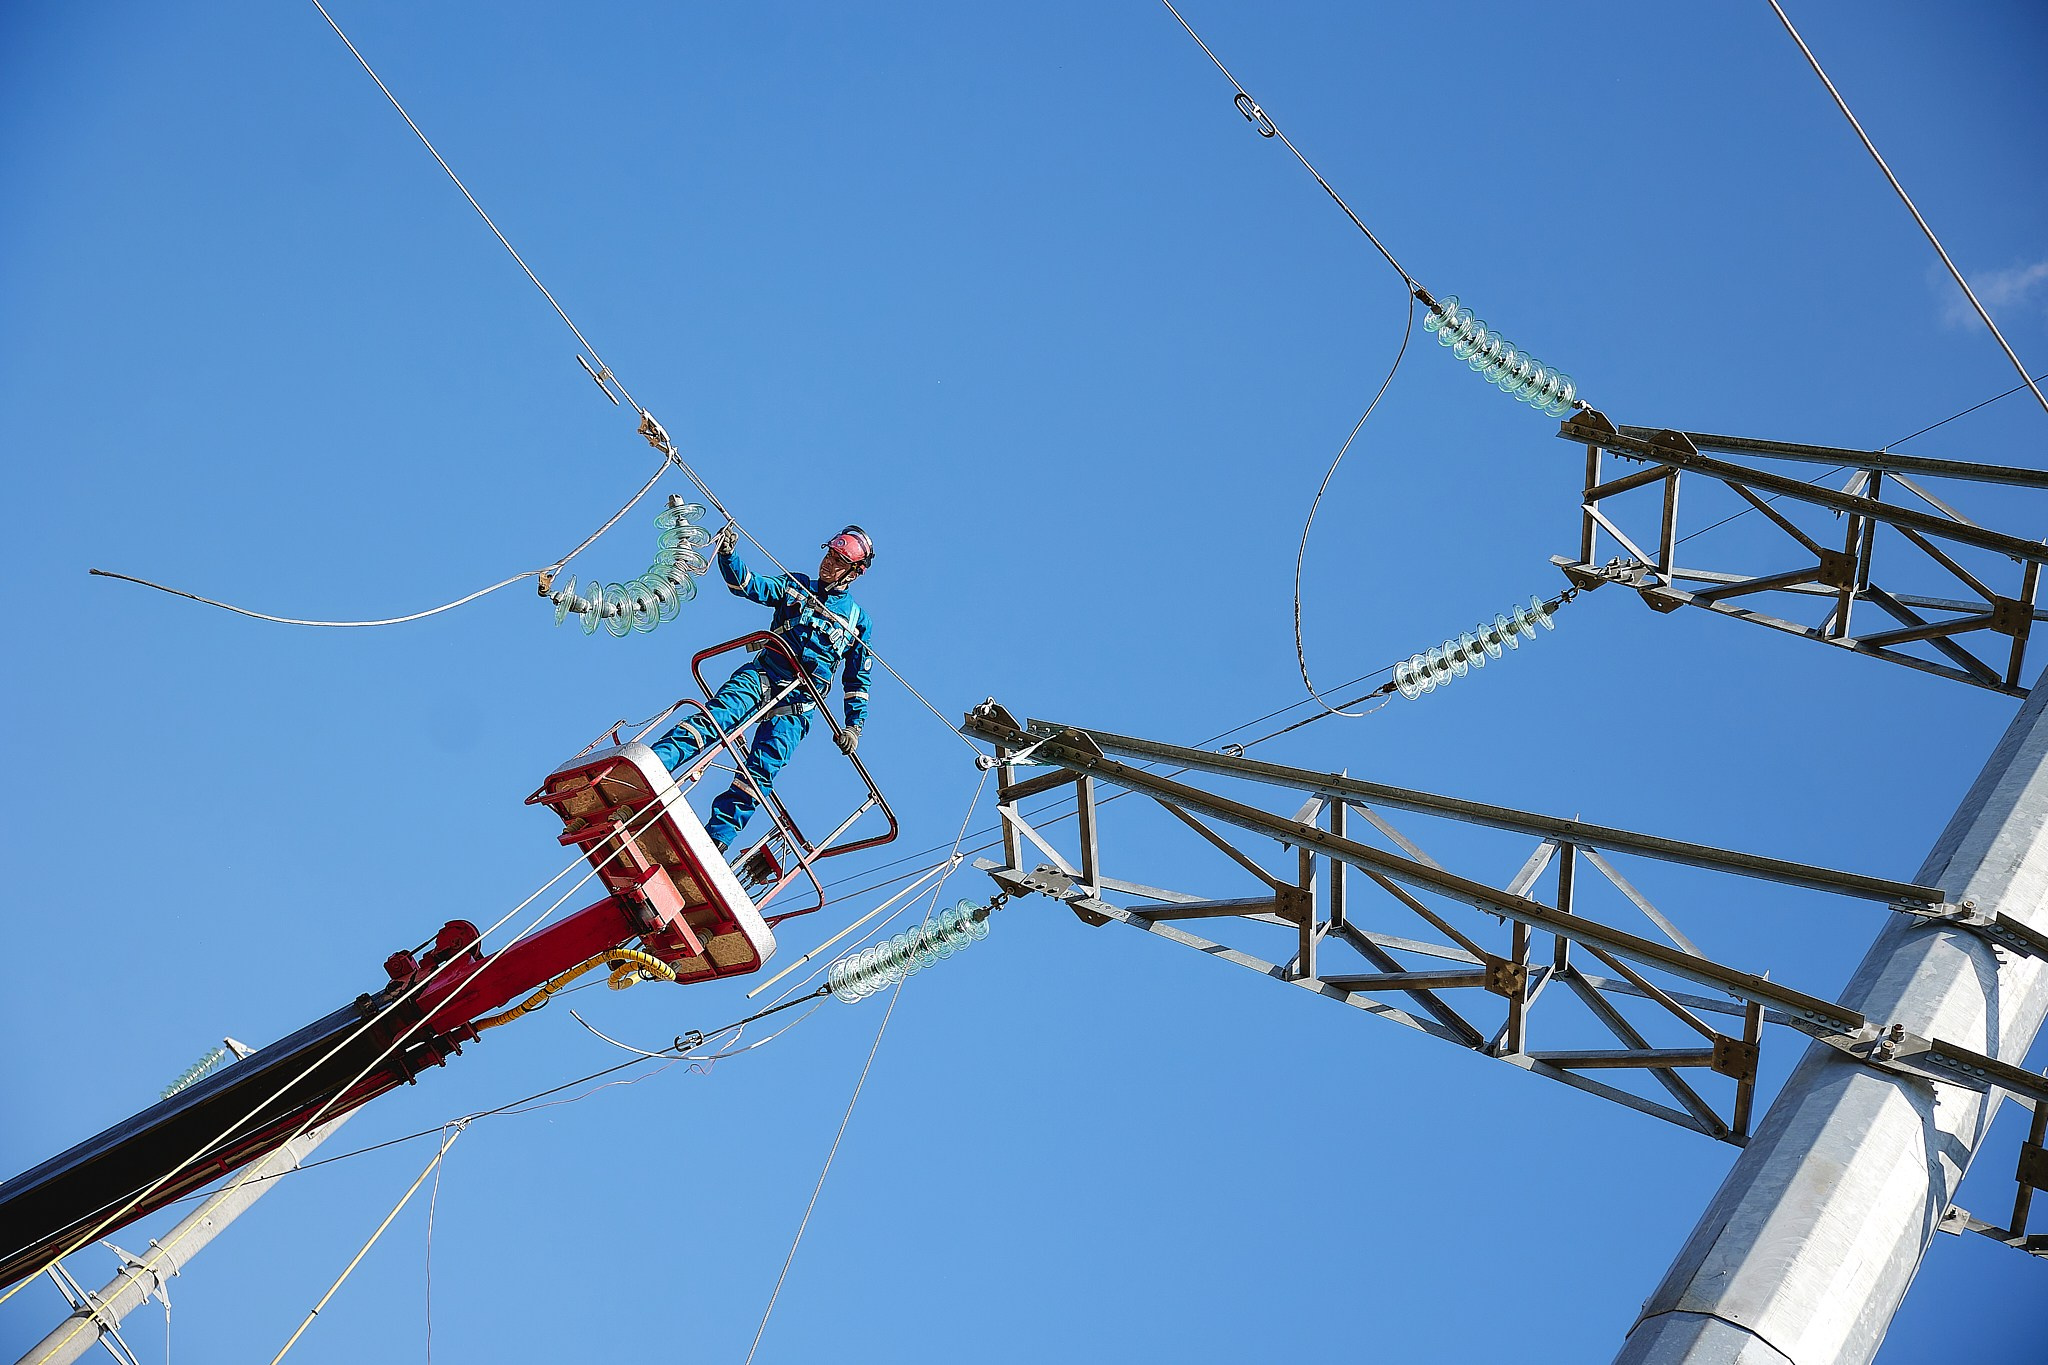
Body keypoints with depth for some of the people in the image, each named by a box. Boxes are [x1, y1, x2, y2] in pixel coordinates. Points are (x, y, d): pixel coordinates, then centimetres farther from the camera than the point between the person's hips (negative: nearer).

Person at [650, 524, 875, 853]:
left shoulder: (857, 620, 15)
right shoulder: (796, 586, 18)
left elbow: (858, 678, 16)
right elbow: (748, 585, 4)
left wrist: (855, 724, 6)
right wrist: (728, 554, -14)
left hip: (796, 703, -1)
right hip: (760, 676, 1)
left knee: (761, 772, -19)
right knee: (711, 720, -25)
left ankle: (717, 837, -22)